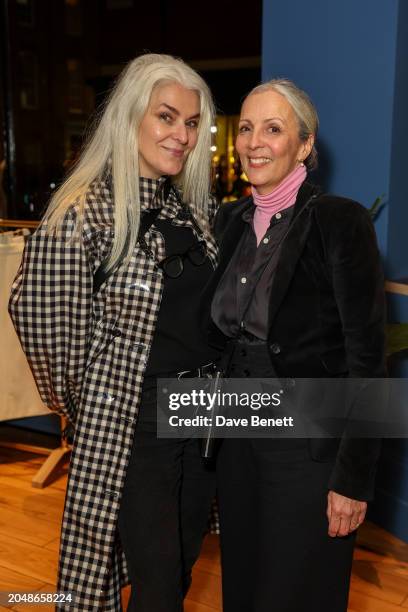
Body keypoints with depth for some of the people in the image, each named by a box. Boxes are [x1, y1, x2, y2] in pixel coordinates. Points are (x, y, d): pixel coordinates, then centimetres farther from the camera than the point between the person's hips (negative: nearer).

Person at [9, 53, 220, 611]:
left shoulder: (198, 207, 6)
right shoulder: (83, 213, -14)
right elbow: (41, 315, -12)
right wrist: (84, 410, -2)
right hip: (132, 426, -6)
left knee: (183, 566, 20)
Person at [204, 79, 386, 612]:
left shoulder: (340, 221, -15)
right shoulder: (231, 219, 4)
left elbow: (367, 357, -16)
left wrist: (355, 476, -16)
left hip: (311, 447, -6)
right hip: (239, 437, 6)